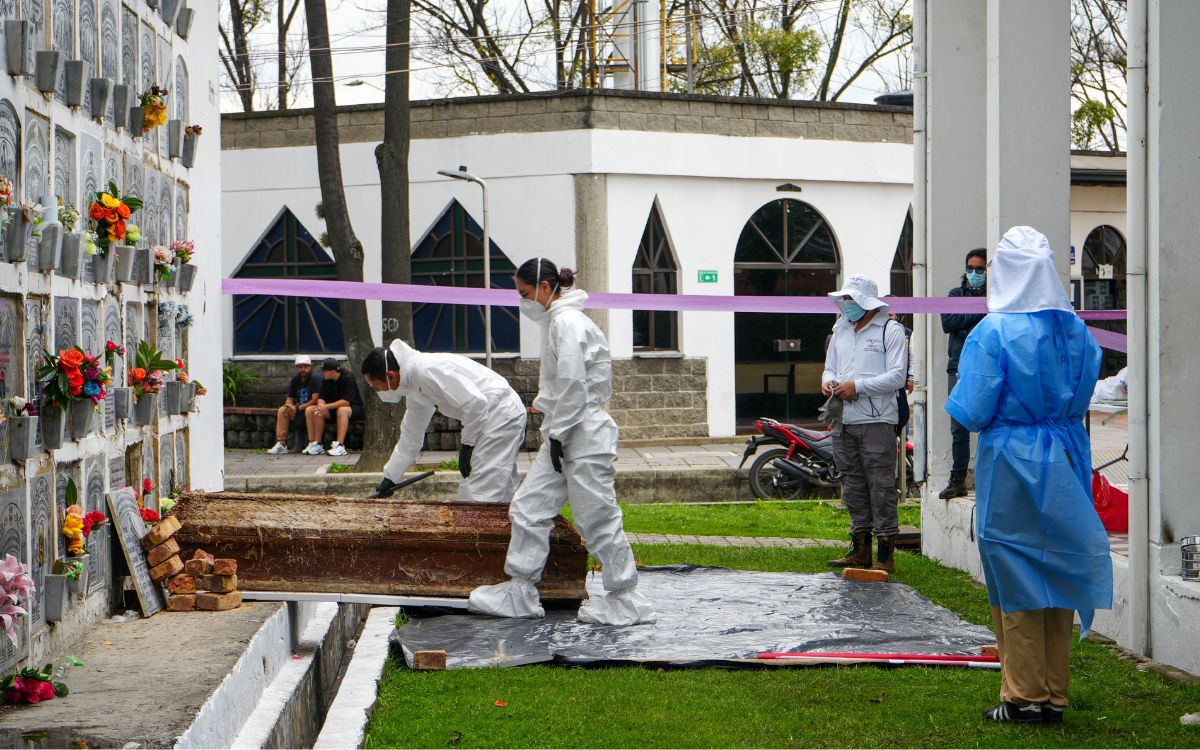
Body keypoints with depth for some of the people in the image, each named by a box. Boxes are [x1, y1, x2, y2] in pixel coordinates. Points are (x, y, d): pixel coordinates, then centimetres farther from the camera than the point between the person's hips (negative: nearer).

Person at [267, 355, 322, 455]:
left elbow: (315, 400, -21)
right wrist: (288, 405, -13)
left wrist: (298, 408, -20)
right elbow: (290, 398, 12)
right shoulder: (295, 380, 10)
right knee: (282, 410, -12)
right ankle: (281, 444, -17)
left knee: (310, 410, -38)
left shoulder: (316, 379, -13)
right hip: (299, 410, 7)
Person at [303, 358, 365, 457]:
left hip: (355, 409, -7)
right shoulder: (326, 380, 0)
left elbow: (346, 401, -27)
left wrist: (326, 407, -31)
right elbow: (321, 398, 1)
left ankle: (340, 445, -43)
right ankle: (317, 444, -14)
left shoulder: (348, 378, -20)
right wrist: (321, 406, -24)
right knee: (317, 412, -15)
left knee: (342, 410, -38)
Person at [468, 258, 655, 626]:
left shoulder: (567, 322, -15)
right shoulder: (556, 320, 16)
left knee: (597, 518, -3)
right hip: (564, 433, 10)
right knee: (528, 508, 9)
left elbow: (573, 385, -20)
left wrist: (558, 435, -16)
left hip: (584, 434, -10)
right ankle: (520, 589, 14)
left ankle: (625, 598, 5)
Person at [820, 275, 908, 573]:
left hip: (876, 422, -7)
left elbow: (898, 376, -10)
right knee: (853, 486, 10)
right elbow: (831, 366, 25)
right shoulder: (840, 331, 19)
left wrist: (857, 386, -17)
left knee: (881, 487, -7)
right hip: (843, 422, 7)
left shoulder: (890, 331, -3)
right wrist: (828, 381, 0)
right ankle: (860, 550, 18)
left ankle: (886, 554, -3)